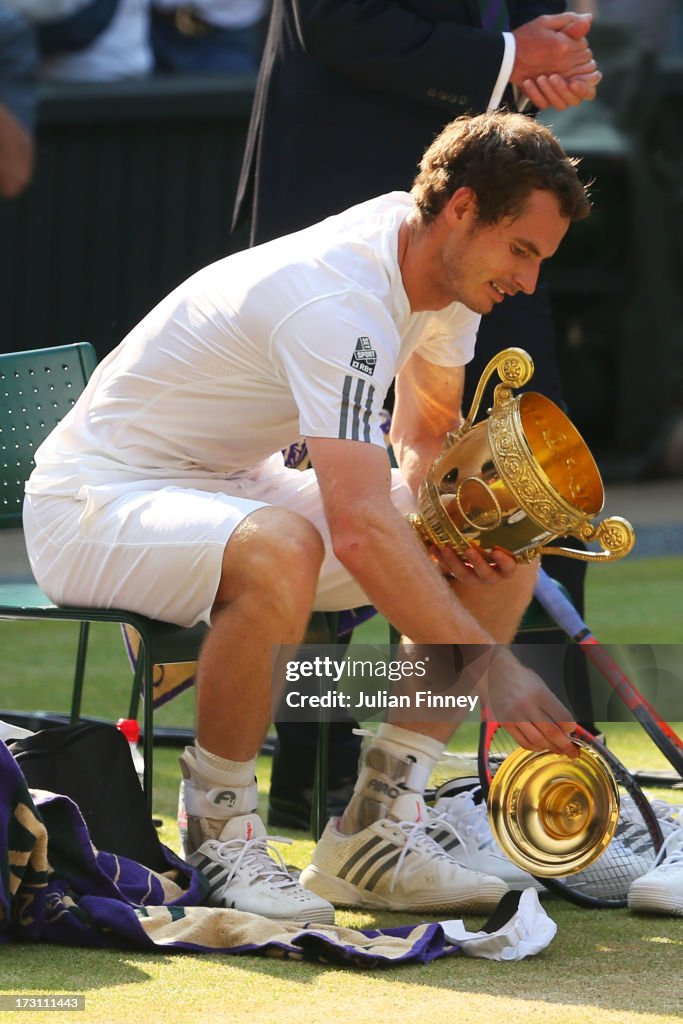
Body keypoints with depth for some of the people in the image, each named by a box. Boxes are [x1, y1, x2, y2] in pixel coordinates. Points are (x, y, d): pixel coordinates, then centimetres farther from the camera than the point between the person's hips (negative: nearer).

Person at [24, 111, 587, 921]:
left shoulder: (443, 261, -3)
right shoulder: (338, 307, -32)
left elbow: (428, 437, 13)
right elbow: (361, 533, -40)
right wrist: (496, 674, -41)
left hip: (237, 486, 9)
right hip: (101, 500, -9)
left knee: (502, 554, -4)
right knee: (279, 555, -42)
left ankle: (373, 833, -3)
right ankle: (218, 832, -20)